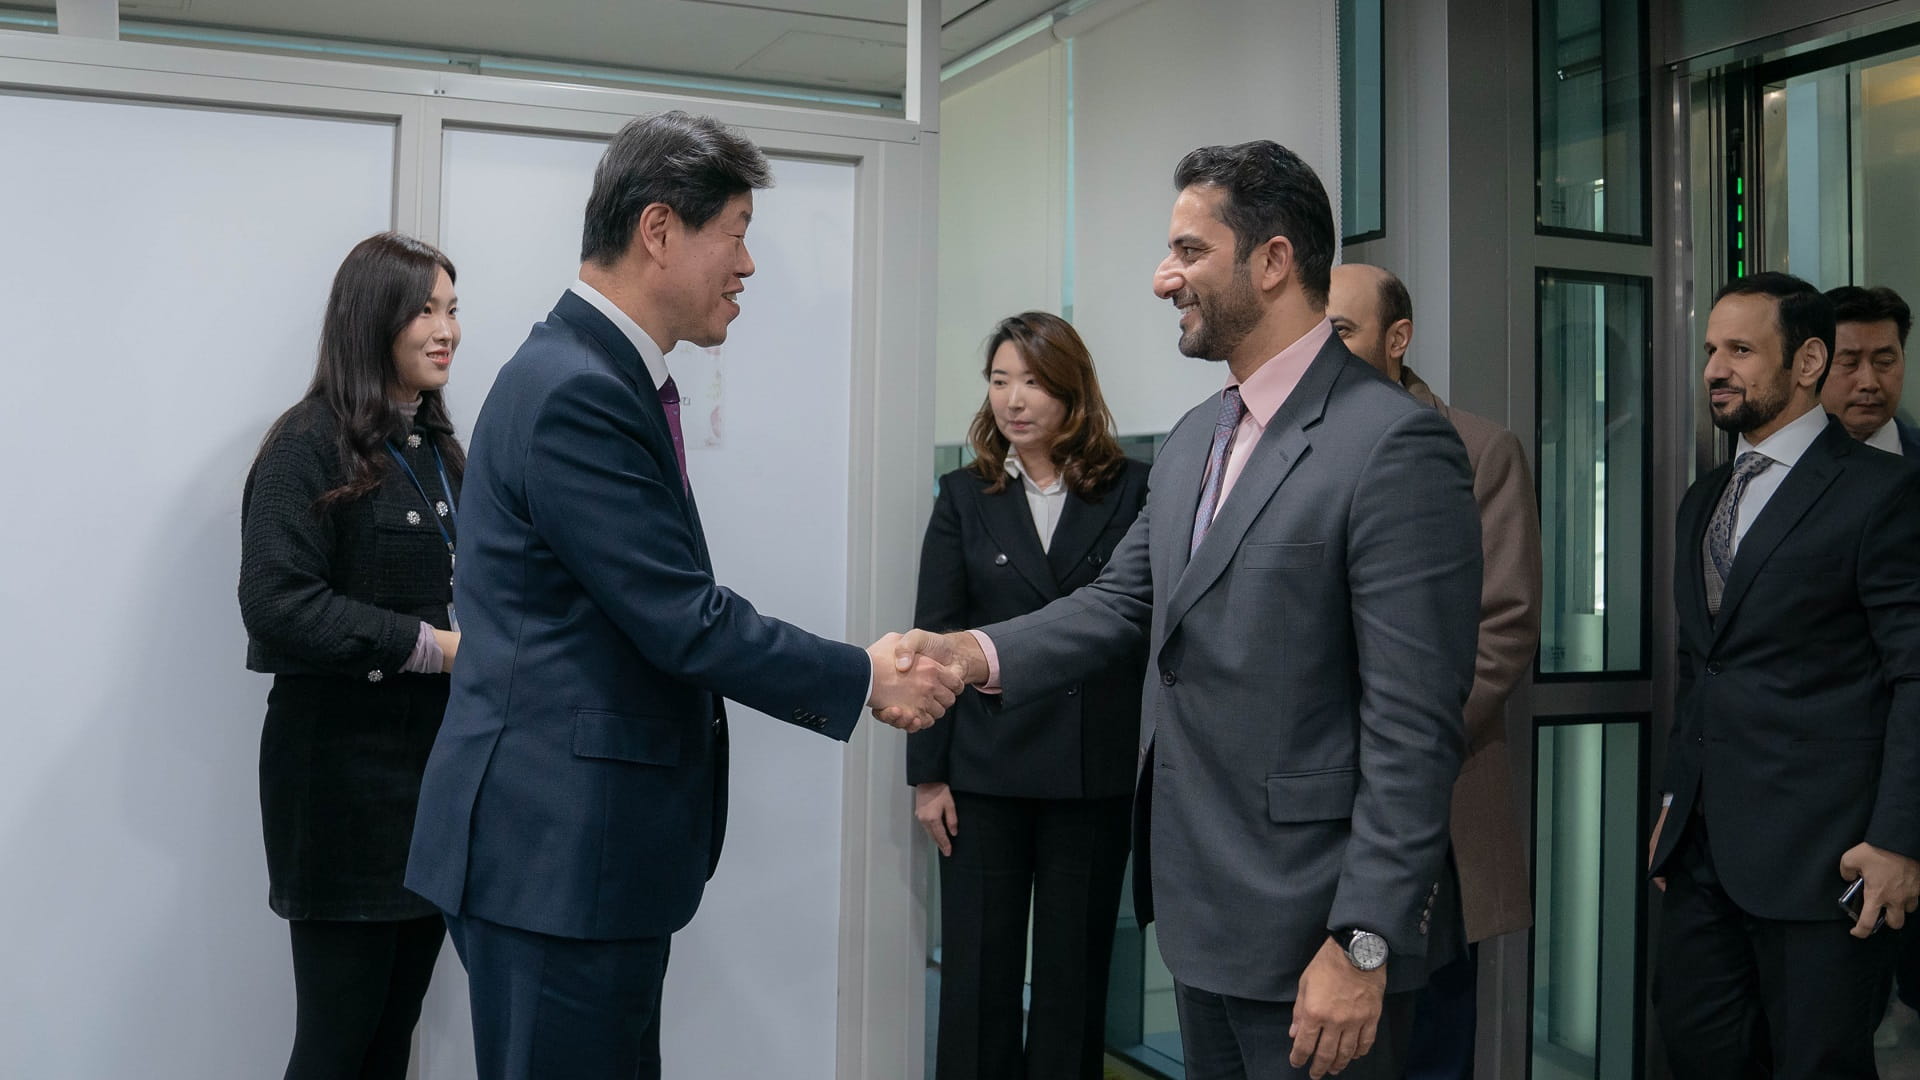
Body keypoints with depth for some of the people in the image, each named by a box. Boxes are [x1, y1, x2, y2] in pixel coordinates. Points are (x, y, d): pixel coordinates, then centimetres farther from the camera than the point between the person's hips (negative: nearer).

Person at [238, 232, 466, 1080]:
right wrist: (436, 646, -19)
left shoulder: (436, 447, 14)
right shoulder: (313, 445, -9)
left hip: (435, 759, 7)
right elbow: (278, 604, -19)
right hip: (347, 767, -7)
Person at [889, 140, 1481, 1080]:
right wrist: (981, 652, -7)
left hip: (1307, 925, -8)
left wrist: (1364, 943, -21)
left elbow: (1412, 722, -20)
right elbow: (1125, 599, 11)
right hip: (1199, 906, 8)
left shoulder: (1393, 445, -17)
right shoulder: (1195, 437, 11)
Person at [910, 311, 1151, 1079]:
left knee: (1075, 973, 9)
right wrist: (926, 775, 0)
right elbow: (934, 639, 3)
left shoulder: (1131, 490, 1)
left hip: (1094, 772, -1)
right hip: (984, 769, 1)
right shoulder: (965, 496, 5)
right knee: (977, 971, 6)